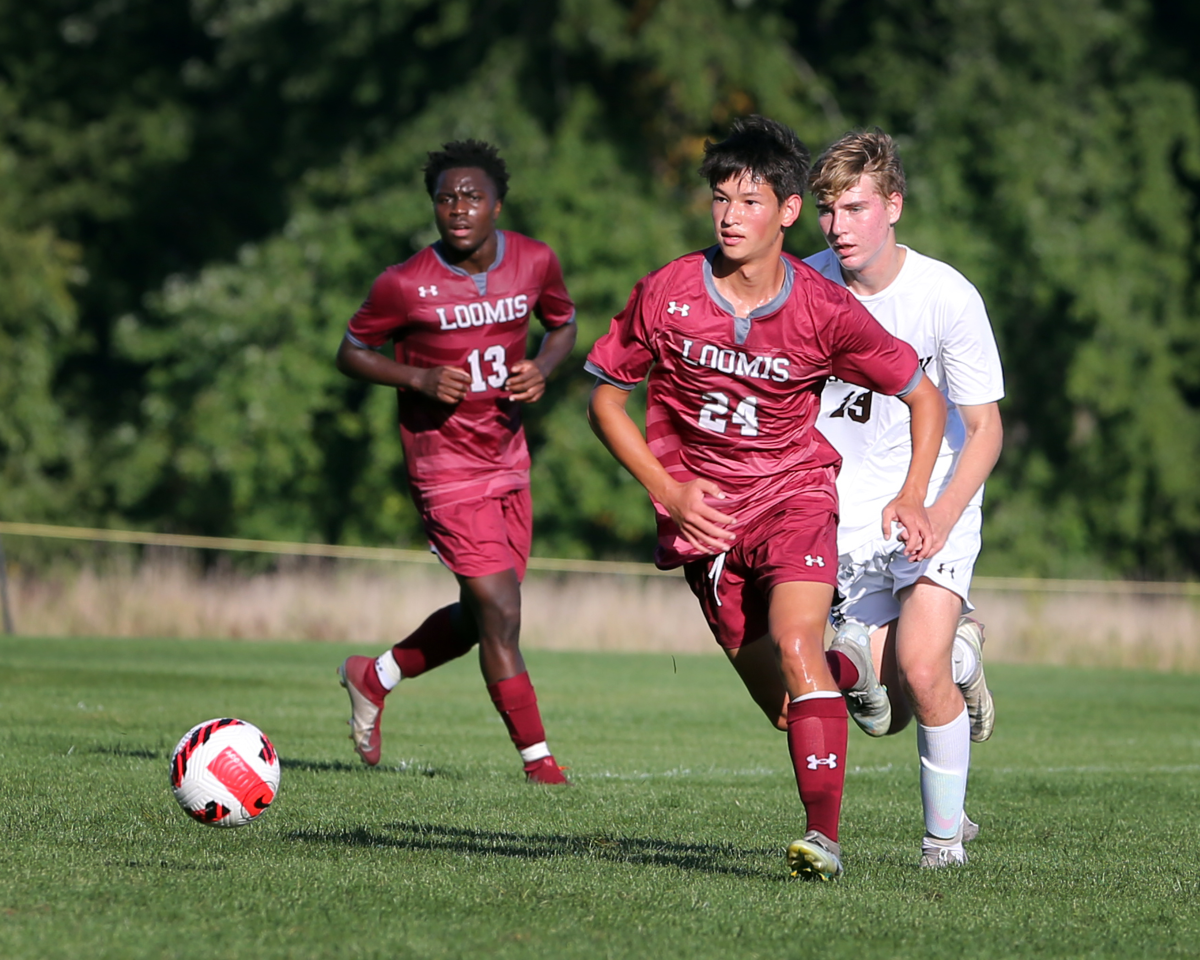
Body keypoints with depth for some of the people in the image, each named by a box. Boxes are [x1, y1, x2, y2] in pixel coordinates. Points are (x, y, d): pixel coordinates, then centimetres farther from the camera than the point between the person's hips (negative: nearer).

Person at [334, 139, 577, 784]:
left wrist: (542, 367, -7)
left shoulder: (535, 263, -2)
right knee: (500, 614, -10)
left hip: (508, 459, 6)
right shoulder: (406, 285, -14)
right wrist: (421, 379, -18)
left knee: (482, 617, 13)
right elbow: (351, 353, -2)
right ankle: (537, 758, 2)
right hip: (446, 467, -6)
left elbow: (563, 325, 15)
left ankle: (374, 677, 37)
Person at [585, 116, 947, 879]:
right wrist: (669, 492, -6)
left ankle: (825, 837, -30)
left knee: (795, 643, -27)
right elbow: (606, 398, 4)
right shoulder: (667, 295, -8)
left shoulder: (826, 310, -10)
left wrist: (914, 499, -9)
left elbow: (925, 395, 2)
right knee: (782, 701, 2)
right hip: (705, 510, 2)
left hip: (795, 493, -2)